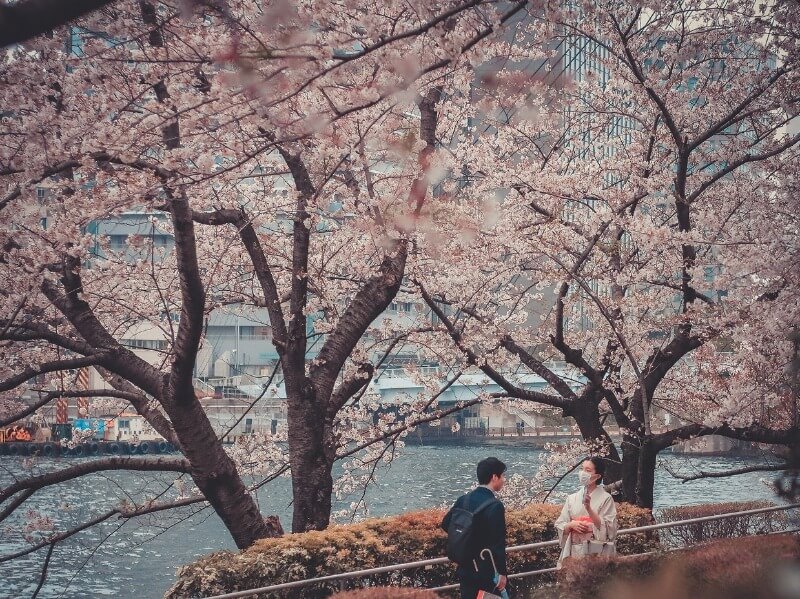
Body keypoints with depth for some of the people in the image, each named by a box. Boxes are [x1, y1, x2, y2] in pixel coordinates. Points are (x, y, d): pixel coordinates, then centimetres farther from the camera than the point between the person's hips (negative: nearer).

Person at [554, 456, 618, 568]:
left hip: (596, 552, -3)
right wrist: (571, 525, -10)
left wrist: (588, 508, -17)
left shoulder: (606, 498, -1)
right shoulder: (572, 498, 11)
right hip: (575, 552, 3)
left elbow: (608, 528, -9)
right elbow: (560, 526, 11)